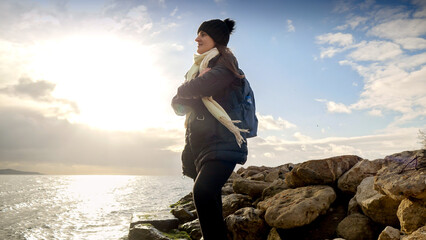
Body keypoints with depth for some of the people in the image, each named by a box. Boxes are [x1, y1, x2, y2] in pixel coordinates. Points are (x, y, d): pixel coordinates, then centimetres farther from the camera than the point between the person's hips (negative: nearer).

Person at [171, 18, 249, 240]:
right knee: (210, 196, 8)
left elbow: (198, 87, -20)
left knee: (202, 191, -26)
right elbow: (177, 105, 15)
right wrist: (194, 90, -4)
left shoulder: (224, 65, -1)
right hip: (198, 143, 8)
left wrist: (185, 90, 3)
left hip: (221, 142, -8)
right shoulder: (198, 68, 22)